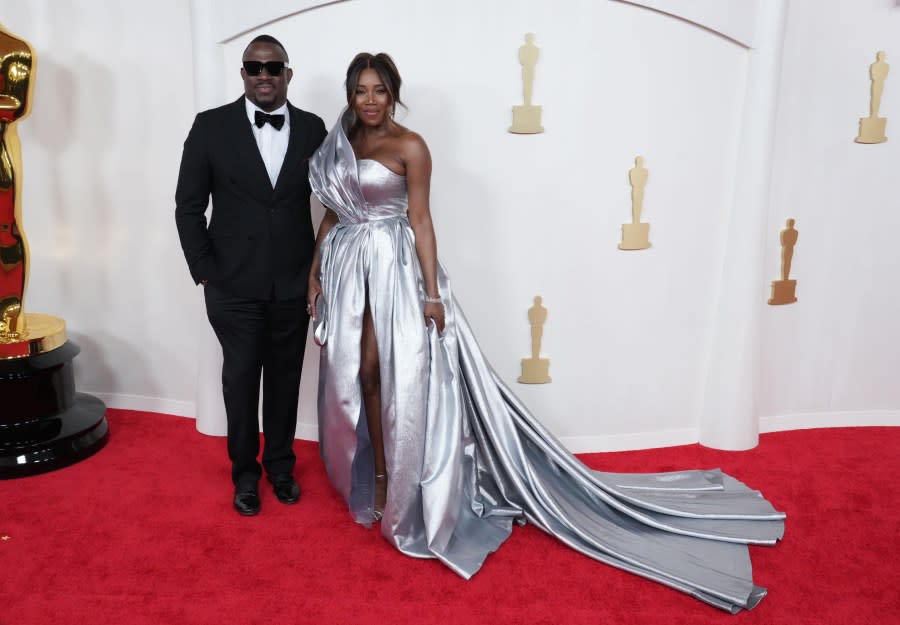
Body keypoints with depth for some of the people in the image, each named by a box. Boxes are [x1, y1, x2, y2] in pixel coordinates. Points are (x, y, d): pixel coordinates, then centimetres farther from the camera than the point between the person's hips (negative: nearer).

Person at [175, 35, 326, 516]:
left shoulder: (313, 129, 1)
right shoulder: (211, 126, -3)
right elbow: (189, 205, 0)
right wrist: (203, 272, -4)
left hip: (294, 284, 1)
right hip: (233, 285, -1)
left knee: (285, 378, 14)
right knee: (240, 378, 11)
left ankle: (280, 465, 33)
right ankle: (245, 473, 30)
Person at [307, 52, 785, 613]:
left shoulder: (408, 146, -7)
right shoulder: (338, 143, 11)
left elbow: (421, 220, -11)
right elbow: (332, 214, 16)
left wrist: (432, 292, -15)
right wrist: (316, 271, 11)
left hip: (393, 268, -6)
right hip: (346, 268, 6)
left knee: (399, 374, -5)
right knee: (358, 373, 10)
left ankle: (400, 488, 10)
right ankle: (374, 475, 27)